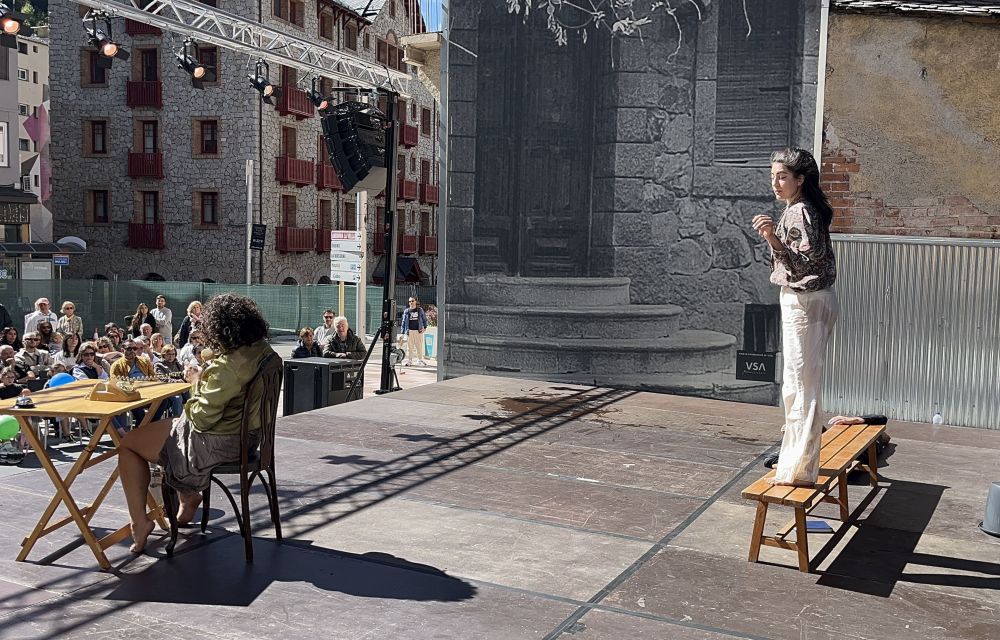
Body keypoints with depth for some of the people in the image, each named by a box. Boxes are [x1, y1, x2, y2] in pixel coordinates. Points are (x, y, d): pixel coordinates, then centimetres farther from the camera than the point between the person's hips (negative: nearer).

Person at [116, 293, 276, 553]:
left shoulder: (226, 368, -31)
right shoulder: (263, 350, -4)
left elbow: (201, 419, -24)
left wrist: (197, 382, -12)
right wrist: (205, 378, 5)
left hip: (217, 442, -9)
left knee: (128, 444, 8)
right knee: (164, 426, 33)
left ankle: (139, 521, 10)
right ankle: (189, 495, 35)